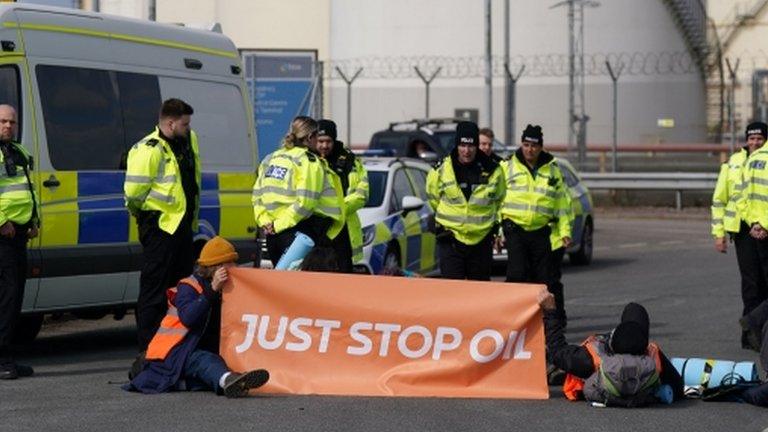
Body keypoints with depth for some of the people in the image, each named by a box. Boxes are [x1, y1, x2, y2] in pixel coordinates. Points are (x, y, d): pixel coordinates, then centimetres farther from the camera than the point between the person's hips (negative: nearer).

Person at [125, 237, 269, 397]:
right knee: (204, 360, -40)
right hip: (170, 352, -11)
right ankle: (226, 380, -73)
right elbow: (187, 318, -27)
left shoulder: (219, 291, 21)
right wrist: (212, 290, -29)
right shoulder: (188, 287, -7)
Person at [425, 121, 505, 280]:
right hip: (451, 239, -1)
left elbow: (498, 200, 15)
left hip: (482, 240, 2)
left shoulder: (493, 170, -2)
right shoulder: (441, 170, -6)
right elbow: (433, 198, 11)